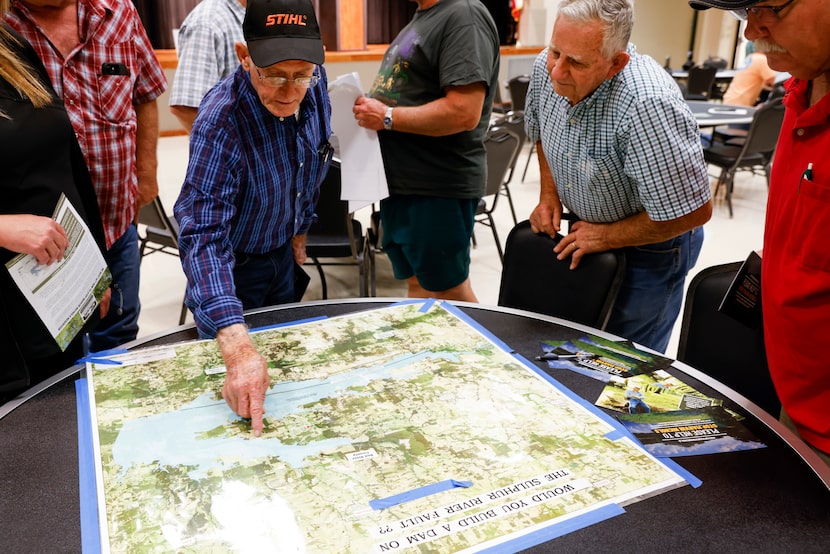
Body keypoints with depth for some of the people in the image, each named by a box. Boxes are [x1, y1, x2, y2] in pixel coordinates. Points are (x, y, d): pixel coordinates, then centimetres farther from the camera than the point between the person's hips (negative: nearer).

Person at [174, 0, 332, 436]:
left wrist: (300, 226, 13)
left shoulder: (315, 84, -16)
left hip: (282, 254, 6)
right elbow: (204, 237, -43)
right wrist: (237, 348, -53)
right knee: (238, 394, 12)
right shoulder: (219, 123, -36)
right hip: (233, 267, -6)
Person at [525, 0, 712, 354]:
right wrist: (548, 193, -2)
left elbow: (693, 211, -30)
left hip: (650, 244, -6)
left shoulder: (647, 105, -37)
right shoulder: (546, 67, -15)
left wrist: (606, 237, -20)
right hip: (587, 231, 7)